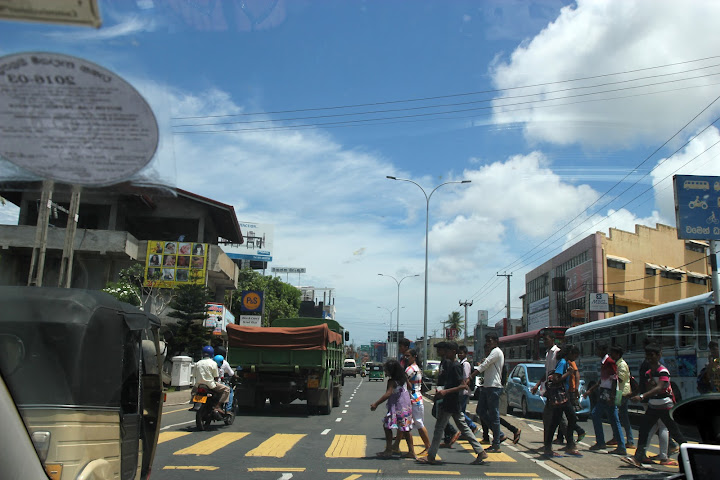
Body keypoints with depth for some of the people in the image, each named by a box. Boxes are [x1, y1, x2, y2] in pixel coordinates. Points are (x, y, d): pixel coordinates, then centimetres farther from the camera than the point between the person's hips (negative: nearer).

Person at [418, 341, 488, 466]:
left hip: (449, 403, -10)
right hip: (453, 404, 10)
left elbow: (464, 385, -22)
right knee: (463, 427, 12)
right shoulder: (447, 363, 12)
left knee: (439, 428, -2)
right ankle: (480, 452, 14)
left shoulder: (455, 366, -16)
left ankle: (431, 457, 6)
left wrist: (446, 391, -27)